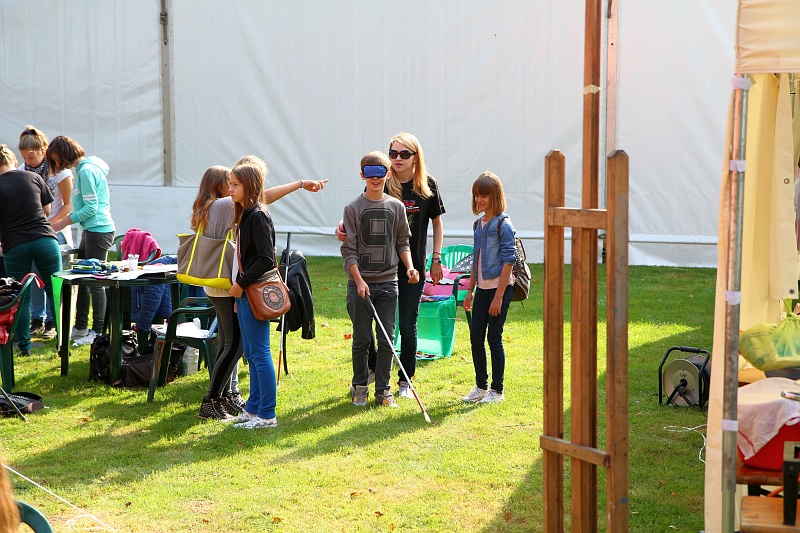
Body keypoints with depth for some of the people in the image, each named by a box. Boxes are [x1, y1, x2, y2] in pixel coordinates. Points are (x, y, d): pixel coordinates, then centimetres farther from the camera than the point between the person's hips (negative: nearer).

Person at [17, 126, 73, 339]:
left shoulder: (59, 170, -11)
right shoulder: (22, 171, 0)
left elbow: (68, 204, -6)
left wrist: (51, 225, -17)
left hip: (56, 231, -3)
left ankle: (52, 321, 4)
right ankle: (37, 320, 12)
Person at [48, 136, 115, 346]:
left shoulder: (87, 171, -16)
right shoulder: (84, 168, 14)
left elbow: (91, 208, -19)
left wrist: (64, 222, -13)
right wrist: (65, 221, 13)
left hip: (98, 231, -10)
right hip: (91, 231, 10)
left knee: (95, 281, -4)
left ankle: (98, 331, 2)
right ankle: (81, 327, 22)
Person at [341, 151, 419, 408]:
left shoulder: (396, 206, 7)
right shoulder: (353, 208, -2)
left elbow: (403, 242, 13)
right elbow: (349, 249, -4)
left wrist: (409, 267, -3)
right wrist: (359, 280, -13)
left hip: (388, 282, 2)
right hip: (360, 282, -2)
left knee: (387, 339, 2)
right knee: (362, 339, 3)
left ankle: (383, 389, 10)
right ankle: (359, 387, 18)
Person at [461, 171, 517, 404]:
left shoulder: (503, 225, -11)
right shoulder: (478, 224, 12)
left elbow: (508, 261, -15)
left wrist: (499, 297, -18)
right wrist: (470, 291, 16)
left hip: (500, 287, -7)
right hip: (482, 288, 7)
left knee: (494, 338, -3)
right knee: (476, 336, 7)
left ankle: (497, 390, 7)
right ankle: (481, 386, 19)